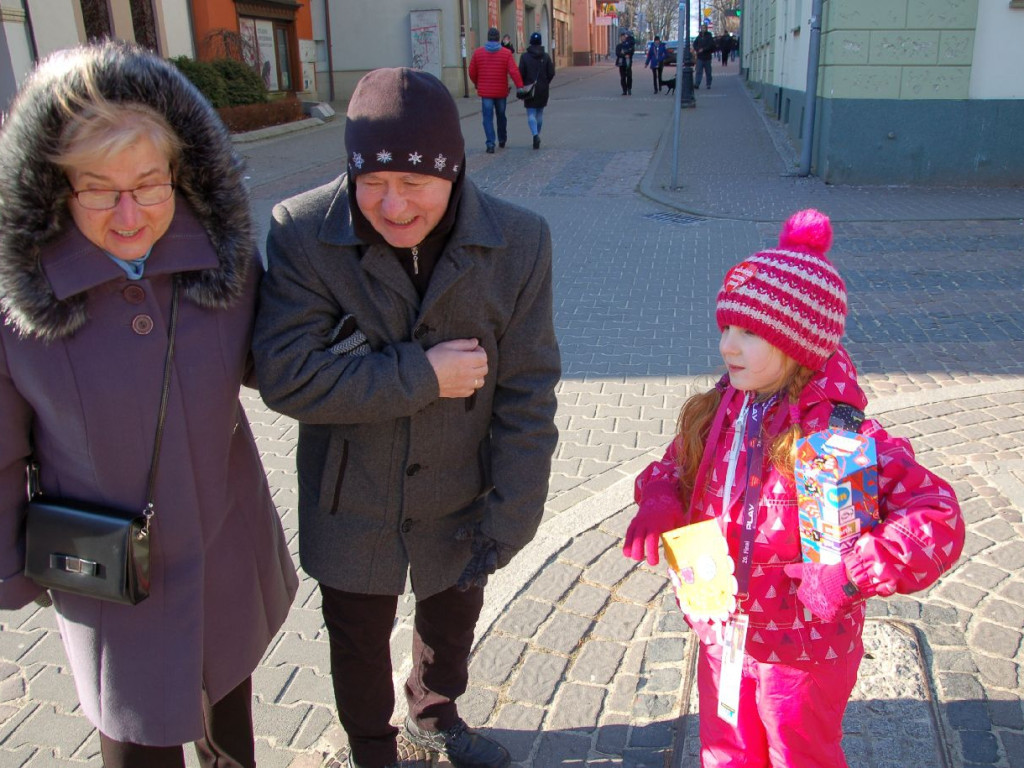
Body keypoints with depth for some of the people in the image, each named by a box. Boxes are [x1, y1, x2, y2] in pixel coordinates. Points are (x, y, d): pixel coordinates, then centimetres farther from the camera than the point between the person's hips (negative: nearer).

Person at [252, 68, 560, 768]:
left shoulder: (518, 242, -18)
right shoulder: (302, 234, -21)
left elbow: (527, 395, -14)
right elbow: (287, 375, -26)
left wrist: (510, 517, -13)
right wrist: (423, 375, -28)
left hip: (459, 501, 2)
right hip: (352, 506, -1)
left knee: (453, 621, 28)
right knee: (359, 641, 23)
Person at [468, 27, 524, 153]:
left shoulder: (478, 52, -1)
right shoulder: (506, 53, -4)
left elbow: (472, 72, 4)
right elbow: (514, 71, -15)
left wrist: (477, 84, 21)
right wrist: (520, 87, -17)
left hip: (485, 92, -1)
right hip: (501, 91, 1)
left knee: (488, 118, 0)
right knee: (501, 116, 19)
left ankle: (490, 144, -12)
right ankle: (502, 140, 33)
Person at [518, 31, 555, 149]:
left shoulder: (524, 57, -7)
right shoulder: (546, 57, 0)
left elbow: (521, 73, -9)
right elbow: (551, 73, -1)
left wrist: (522, 86, 5)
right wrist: (545, 83, 15)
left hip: (529, 89, -2)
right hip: (543, 90, 3)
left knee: (531, 113, -1)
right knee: (540, 113, 15)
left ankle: (535, 134, -23)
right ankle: (537, 135, 21)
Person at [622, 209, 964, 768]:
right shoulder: (716, 416, -6)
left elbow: (938, 520, -23)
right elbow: (675, 467, 10)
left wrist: (851, 576, -30)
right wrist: (658, 505, -11)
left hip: (805, 654, -5)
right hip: (722, 635, 5)